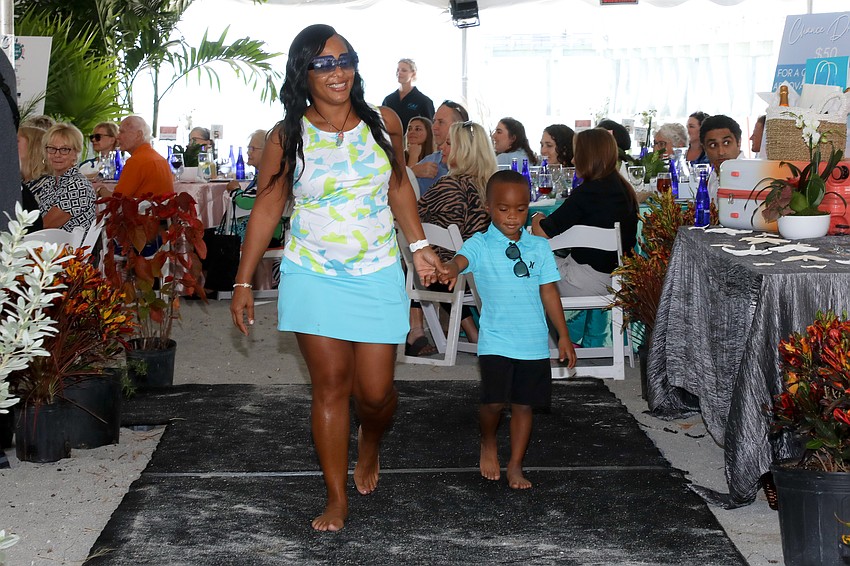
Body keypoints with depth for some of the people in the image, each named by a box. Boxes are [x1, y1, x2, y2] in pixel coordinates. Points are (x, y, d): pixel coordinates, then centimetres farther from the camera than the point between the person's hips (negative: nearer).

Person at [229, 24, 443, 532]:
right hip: (314, 277, -1)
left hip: (377, 276, 1)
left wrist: (420, 245, 10)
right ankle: (337, 500, 11)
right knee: (331, 387, -1)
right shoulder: (287, 137, -6)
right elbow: (267, 209, -1)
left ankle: (370, 446, 36)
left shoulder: (384, 123, -1)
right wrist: (244, 282, -1)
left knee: (376, 390, 0)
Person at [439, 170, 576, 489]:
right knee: (494, 401, -12)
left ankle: (515, 466, 24)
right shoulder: (481, 245, -4)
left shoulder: (539, 247, 6)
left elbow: (549, 292, 11)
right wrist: (451, 269, -50)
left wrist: (564, 336, 11)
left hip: (534, 342, 3)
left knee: (524, 404, 8)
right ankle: (488, 445, 20)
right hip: (496, 340, -3)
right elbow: (462, 259, -25)